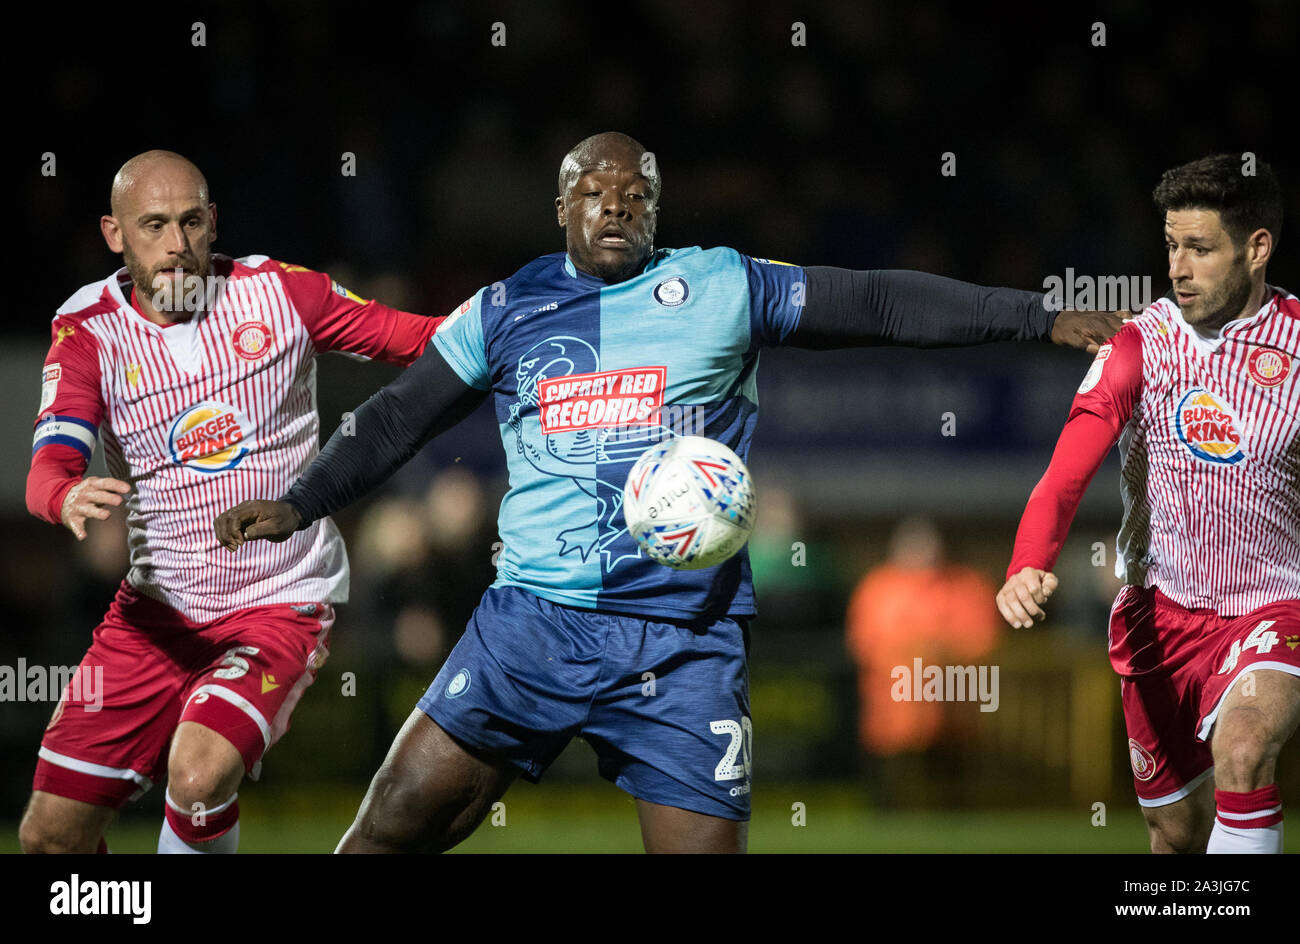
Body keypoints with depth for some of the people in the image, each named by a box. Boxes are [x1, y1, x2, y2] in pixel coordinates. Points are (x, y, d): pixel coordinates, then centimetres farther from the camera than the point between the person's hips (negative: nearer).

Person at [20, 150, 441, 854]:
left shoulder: (276, 292, -4)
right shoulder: (88, 331, -3)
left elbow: (425, 340, 2)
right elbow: (50, 467, -16)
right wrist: (70, 499, -40)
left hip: (281, 606, -3)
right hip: (158, 611, 3)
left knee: (199, 776, -30)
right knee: (50, 835, 0)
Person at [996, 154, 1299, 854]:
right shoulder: (1140, 345, -5)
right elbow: (1067, 472, -17)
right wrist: (1028, 566, -35)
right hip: (1159, 610, 3)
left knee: (1242, 748, -32)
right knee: (1176, 832, 10)